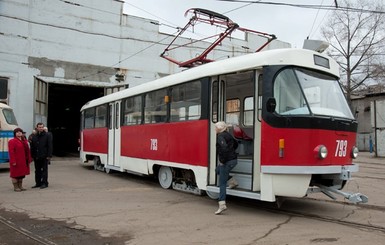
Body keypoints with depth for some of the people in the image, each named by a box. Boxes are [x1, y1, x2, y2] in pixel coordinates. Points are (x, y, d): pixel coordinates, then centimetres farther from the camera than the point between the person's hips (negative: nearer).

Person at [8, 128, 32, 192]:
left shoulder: (24, 141, 13)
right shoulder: (12, 141, -8)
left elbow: (27, 150, 15)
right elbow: (11, 152, -15)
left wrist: (29, 159, 10)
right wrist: (13, 161, -21)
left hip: (23, 161, 7)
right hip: (16, 162, -7)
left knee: (22, 173, 12)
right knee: (15, 174, 0)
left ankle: (20, 186, 21)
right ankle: (15, 187, 8)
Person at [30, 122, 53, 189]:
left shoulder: (48, 135, -1)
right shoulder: (34, 136, 13)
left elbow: (50, 146, -6)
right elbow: (32, 147, 16)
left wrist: (49, 156, -12)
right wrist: (32, 156, 9)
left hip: (44, 157, -5)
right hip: (36, 157, 5)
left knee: (44, 170, 0)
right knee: (37, 171, 10)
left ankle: (44, 183, 5)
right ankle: (38, 183, 18)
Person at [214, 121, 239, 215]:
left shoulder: (220, 136, -14)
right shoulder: (228, 135, 13)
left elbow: (224, 148, -29)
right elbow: (235, 144, 28)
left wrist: (222, 161, -19)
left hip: (227, 161, -9)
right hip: (233, 159, 9)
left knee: (222, 184, -5)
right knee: (218, 170, 33)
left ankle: (222, 204, -7)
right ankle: (232, 181, 26)